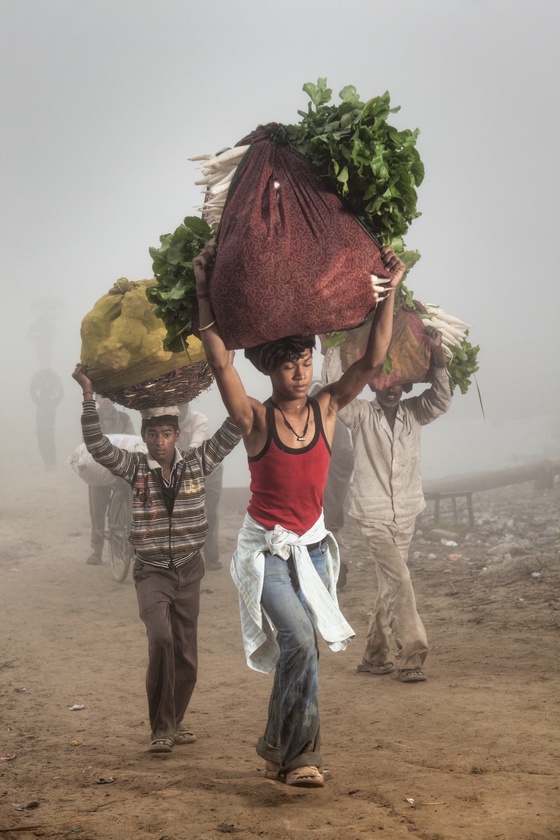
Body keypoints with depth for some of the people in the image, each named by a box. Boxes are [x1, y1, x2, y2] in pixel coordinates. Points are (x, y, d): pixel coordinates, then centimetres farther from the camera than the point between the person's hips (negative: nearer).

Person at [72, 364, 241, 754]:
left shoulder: (196, 462, 1)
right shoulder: (135, 467, -3)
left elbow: (231, 433, -4)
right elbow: (97, 444, -14)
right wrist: (88, 394, -22)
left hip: (189, 570, 3)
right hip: (151, 571, -3)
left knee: (186, 655, 8)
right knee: (161, 638, -24)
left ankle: (174, 722, 29)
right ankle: (161, 729, -16)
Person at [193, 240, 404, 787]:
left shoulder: (326, 409, -3)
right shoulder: (255, 419, -12)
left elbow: (373, 360, -10)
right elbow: (219, 362, -23)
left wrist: (388, 294, -17)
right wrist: (204, 293, -29)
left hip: (312, 547, 4)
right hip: (266, 549, -4)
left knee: (300, 650, 8)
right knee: (299, 640, -21)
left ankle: (278, 750, 24)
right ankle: (300, 753, -11)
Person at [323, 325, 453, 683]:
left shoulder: (413, 413, 7)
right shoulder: (362, 415, -3)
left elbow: (441, 399, -5)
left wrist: (438, 359, -17)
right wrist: (334, 348, -18)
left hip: (406, 516, 5)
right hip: (374, 515, -5)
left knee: (390, 586, 10)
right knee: (400, 582, -14)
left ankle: (375, 656, 19)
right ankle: (412, 655, -14)